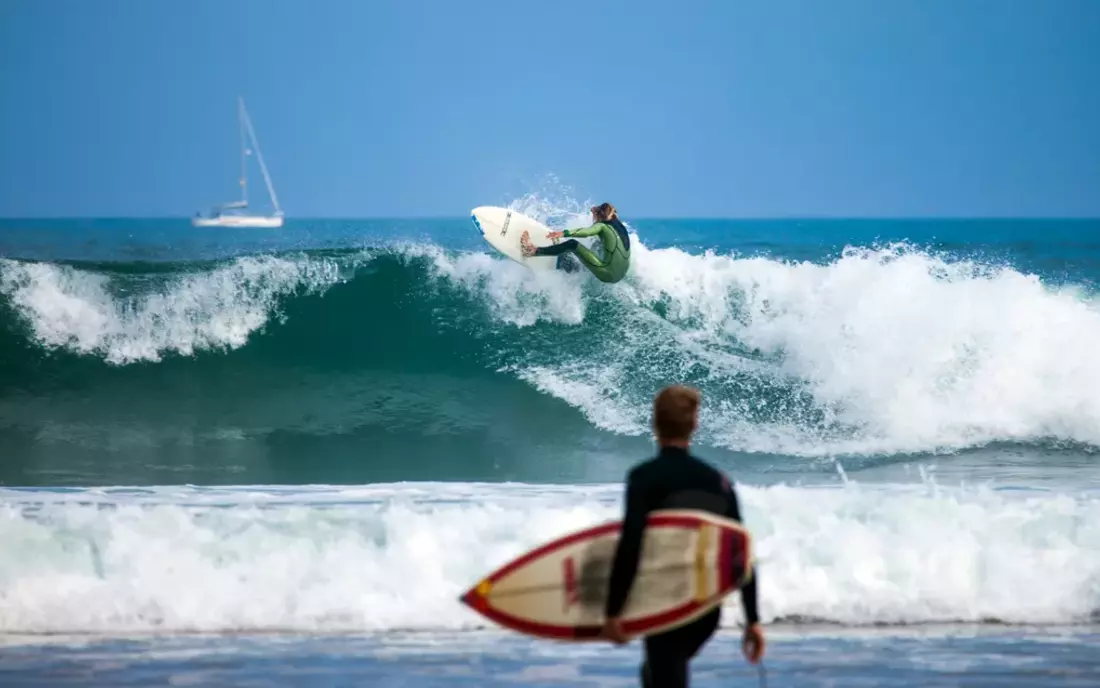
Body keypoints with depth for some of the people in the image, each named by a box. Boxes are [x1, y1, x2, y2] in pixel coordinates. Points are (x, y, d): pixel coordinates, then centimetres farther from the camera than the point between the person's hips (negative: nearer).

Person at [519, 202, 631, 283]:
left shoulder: (602, 226, -5)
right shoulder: (620, 226, 16)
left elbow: (586, 232, -26)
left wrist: (564, 233, -38)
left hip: (608, 273, -8)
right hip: (620, 275, 8)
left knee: (572, 244, -12)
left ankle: (534, 251, -15)